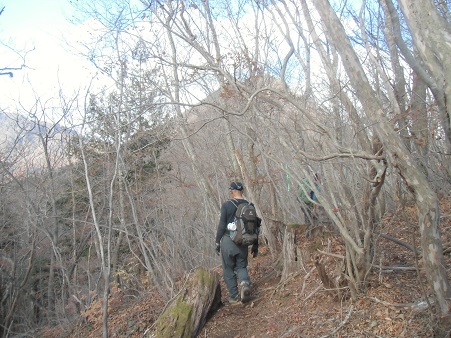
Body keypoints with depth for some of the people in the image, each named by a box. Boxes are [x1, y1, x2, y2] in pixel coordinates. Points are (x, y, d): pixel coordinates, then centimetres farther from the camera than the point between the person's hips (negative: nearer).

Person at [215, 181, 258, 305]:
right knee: (241, 266, 18)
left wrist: (217, 242, 2)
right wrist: (255, 245, 14)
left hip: (228, 240, -3)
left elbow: (222, 225, -10)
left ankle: (234, 296, 14)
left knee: (228, 269, 11)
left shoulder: (226, 205, -9)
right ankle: (245, 283, -11)